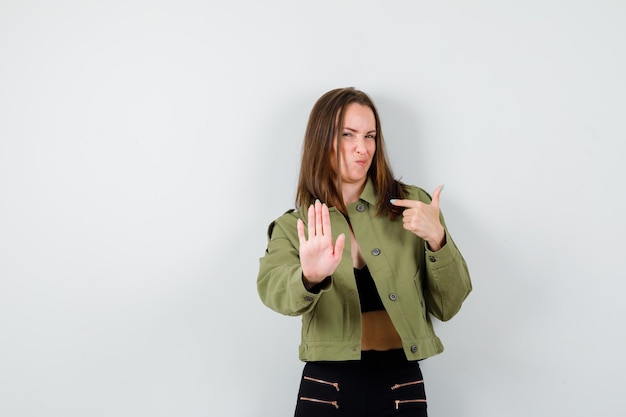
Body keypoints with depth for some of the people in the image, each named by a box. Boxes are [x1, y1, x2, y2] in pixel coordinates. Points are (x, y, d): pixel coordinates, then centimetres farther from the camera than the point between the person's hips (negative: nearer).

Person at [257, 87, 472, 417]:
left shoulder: (413, 205, -1)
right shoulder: (293, 226, -1)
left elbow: (447, 307, -1)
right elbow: (273, 288, -20)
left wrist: (437, 240, -17)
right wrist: (310, 278, -41)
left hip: (402, 387, 1)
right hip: (326, 389, 0)